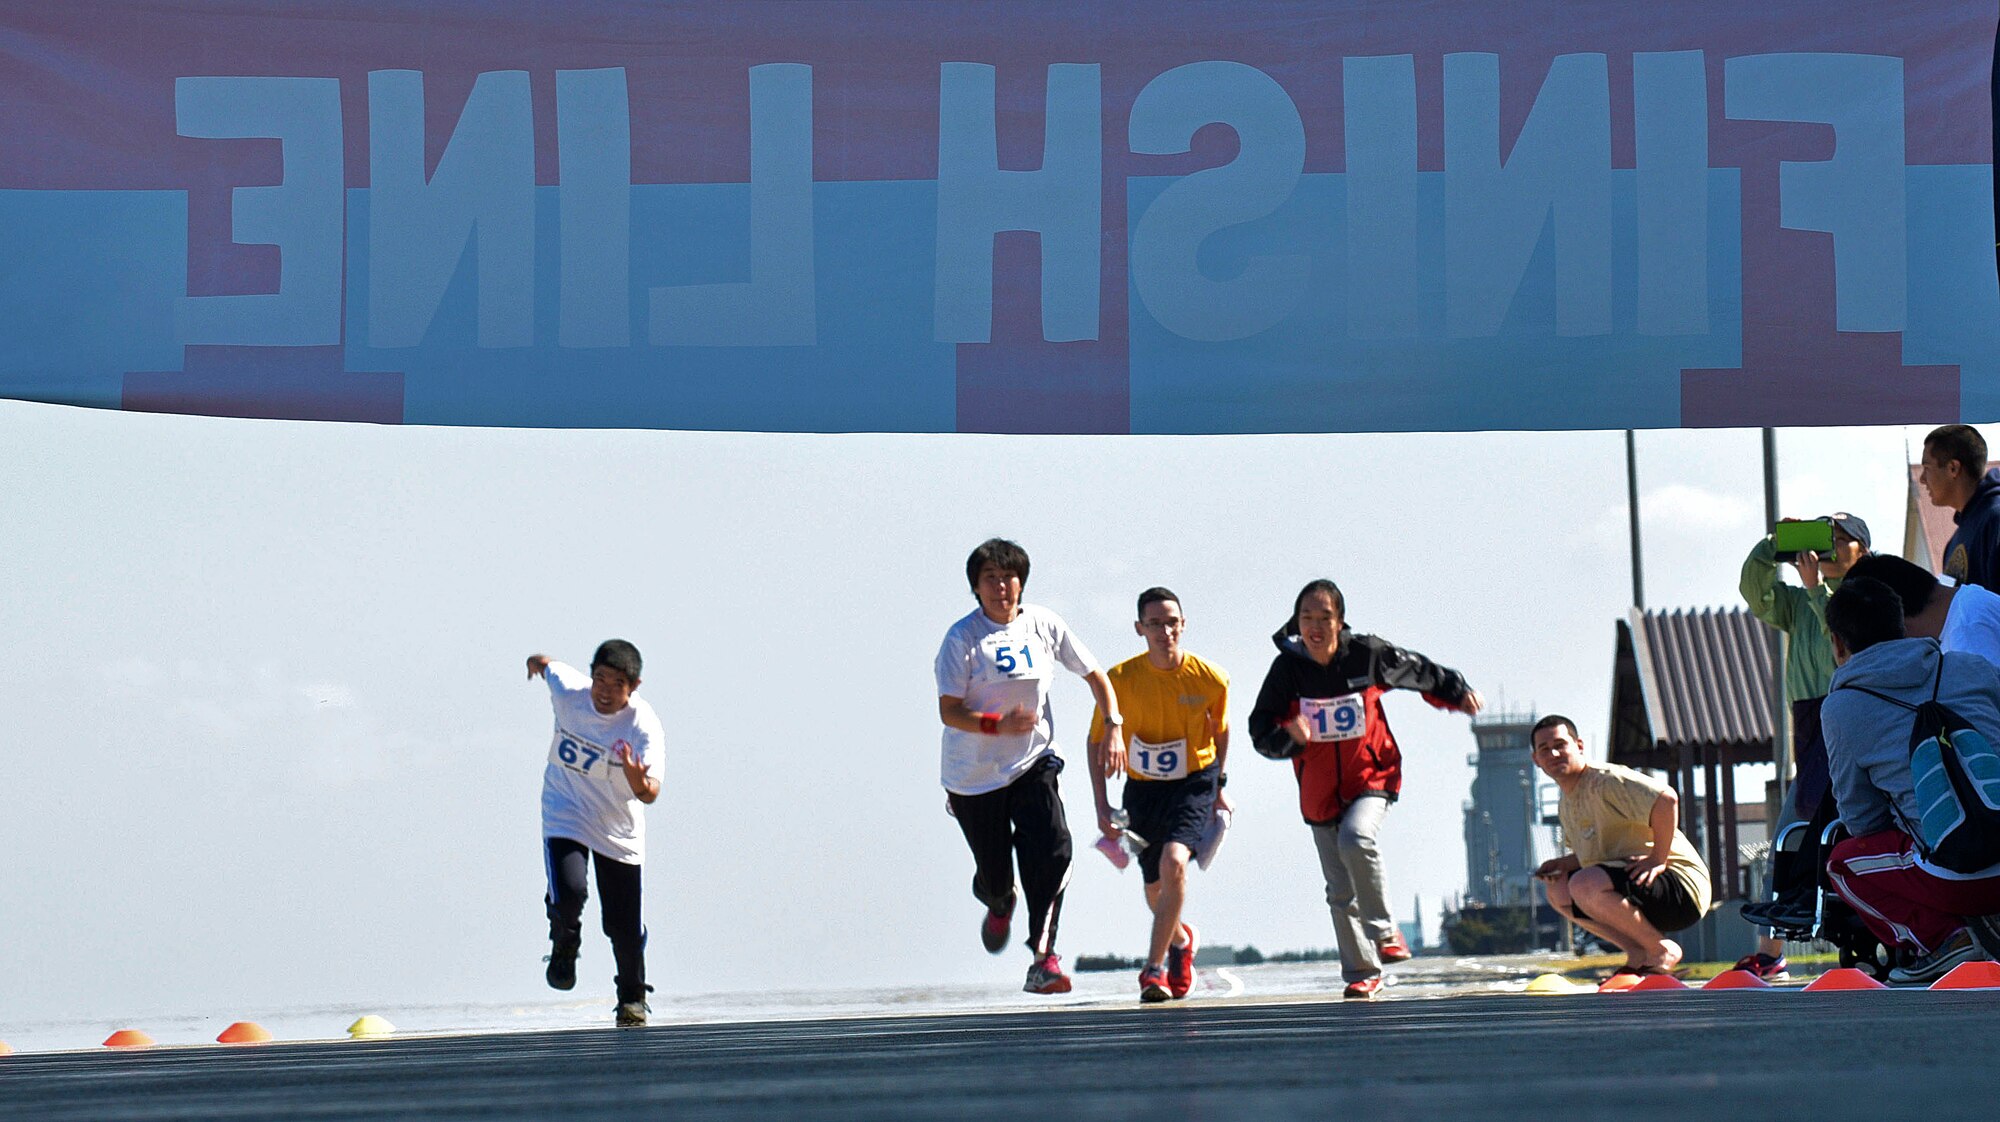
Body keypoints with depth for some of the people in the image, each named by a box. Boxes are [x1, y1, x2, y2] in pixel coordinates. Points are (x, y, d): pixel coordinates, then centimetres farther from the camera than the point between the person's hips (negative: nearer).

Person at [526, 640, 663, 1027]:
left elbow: (650, 794, -32)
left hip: (618, 830, -1)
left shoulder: (644, 726, -24)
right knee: (570, 893, -24)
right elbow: (548, 664, 8)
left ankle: (633, 996, 29)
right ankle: (564, 944, 11)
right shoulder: (567, 689, -17)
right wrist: (538, 662, 32)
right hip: (564, 816, 1)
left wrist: (639, 780, -55)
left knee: (624, 925, 2)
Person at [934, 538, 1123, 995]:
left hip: (1033, 764, 2)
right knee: (994, 871, 7)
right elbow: (949, 711, -15)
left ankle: (1043, 958, -22)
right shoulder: (962, 638, -11)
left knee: (1052, 850, -22)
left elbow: (1096, 676, 11)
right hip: (973, 774, -2)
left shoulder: (1044, 625, -1)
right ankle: (999, 904, 47)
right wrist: (998, 724, -32)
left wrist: (1113, 728, -2)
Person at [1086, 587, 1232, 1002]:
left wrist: (1220, 785, 9)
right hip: (1142, 787, 2)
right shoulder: (1121, 679, -15)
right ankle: (1181, 939, 48)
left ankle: (1155, 966, -17)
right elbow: (1096, 740, -3)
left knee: (1174, 861, -27)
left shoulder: (1210, 678, -14)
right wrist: (1101, 806, -8)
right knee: (1155, 890, 13)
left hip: (1194, 783, -2)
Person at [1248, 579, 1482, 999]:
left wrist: (1458, 692, 15)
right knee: (1340, 892, 4)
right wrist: (1289, 735, -26)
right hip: (1319, 789, 2)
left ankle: (1384, 932, -14)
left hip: (1371, 777, -2)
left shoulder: (1367, 654, -10)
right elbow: (1260, 731, -7)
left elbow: (1419, 670, 9)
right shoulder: (1287, 668, -9)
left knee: (1356, 839, -32)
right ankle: (1363, 973, 19)